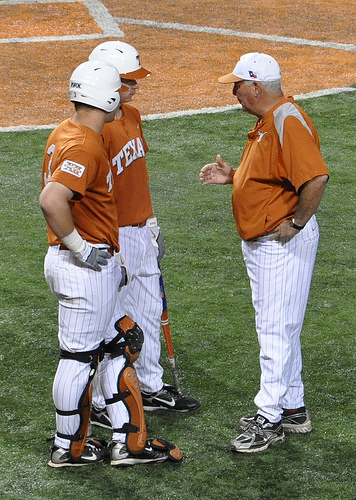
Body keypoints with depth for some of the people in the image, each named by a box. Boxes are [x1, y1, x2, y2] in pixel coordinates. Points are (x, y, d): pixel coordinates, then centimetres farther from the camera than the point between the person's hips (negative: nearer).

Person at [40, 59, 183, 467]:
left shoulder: (65, 134, 11)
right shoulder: (84, 146, -21)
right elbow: (51, 200, -35)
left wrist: (109, 256, 22)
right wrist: (80, 248, -22)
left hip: (96, 264, 10)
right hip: (84, 267, -10)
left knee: (122, 345, 15)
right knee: (79, 357, 3)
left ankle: (128, 441, 21)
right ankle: (68, 448, 17)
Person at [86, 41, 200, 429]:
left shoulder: (133, 116, 9)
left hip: (140, 232, 9)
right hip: (114, 238, -9)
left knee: (149, 313, 18)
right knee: (111, 322, -1)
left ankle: (152, 388, 32)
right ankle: (101, 405, 10)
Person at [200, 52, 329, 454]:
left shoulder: (288, 122, -20)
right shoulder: (266, 122, 13)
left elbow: (315, 178, -31)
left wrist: (296, 223, -22)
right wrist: (232, 176, 11)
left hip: (284, 244, -11)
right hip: (259, 243, 11)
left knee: (277, 330, -7)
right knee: (275, 328, 17)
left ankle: (269, 419, -3)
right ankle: (293, 409, 26)